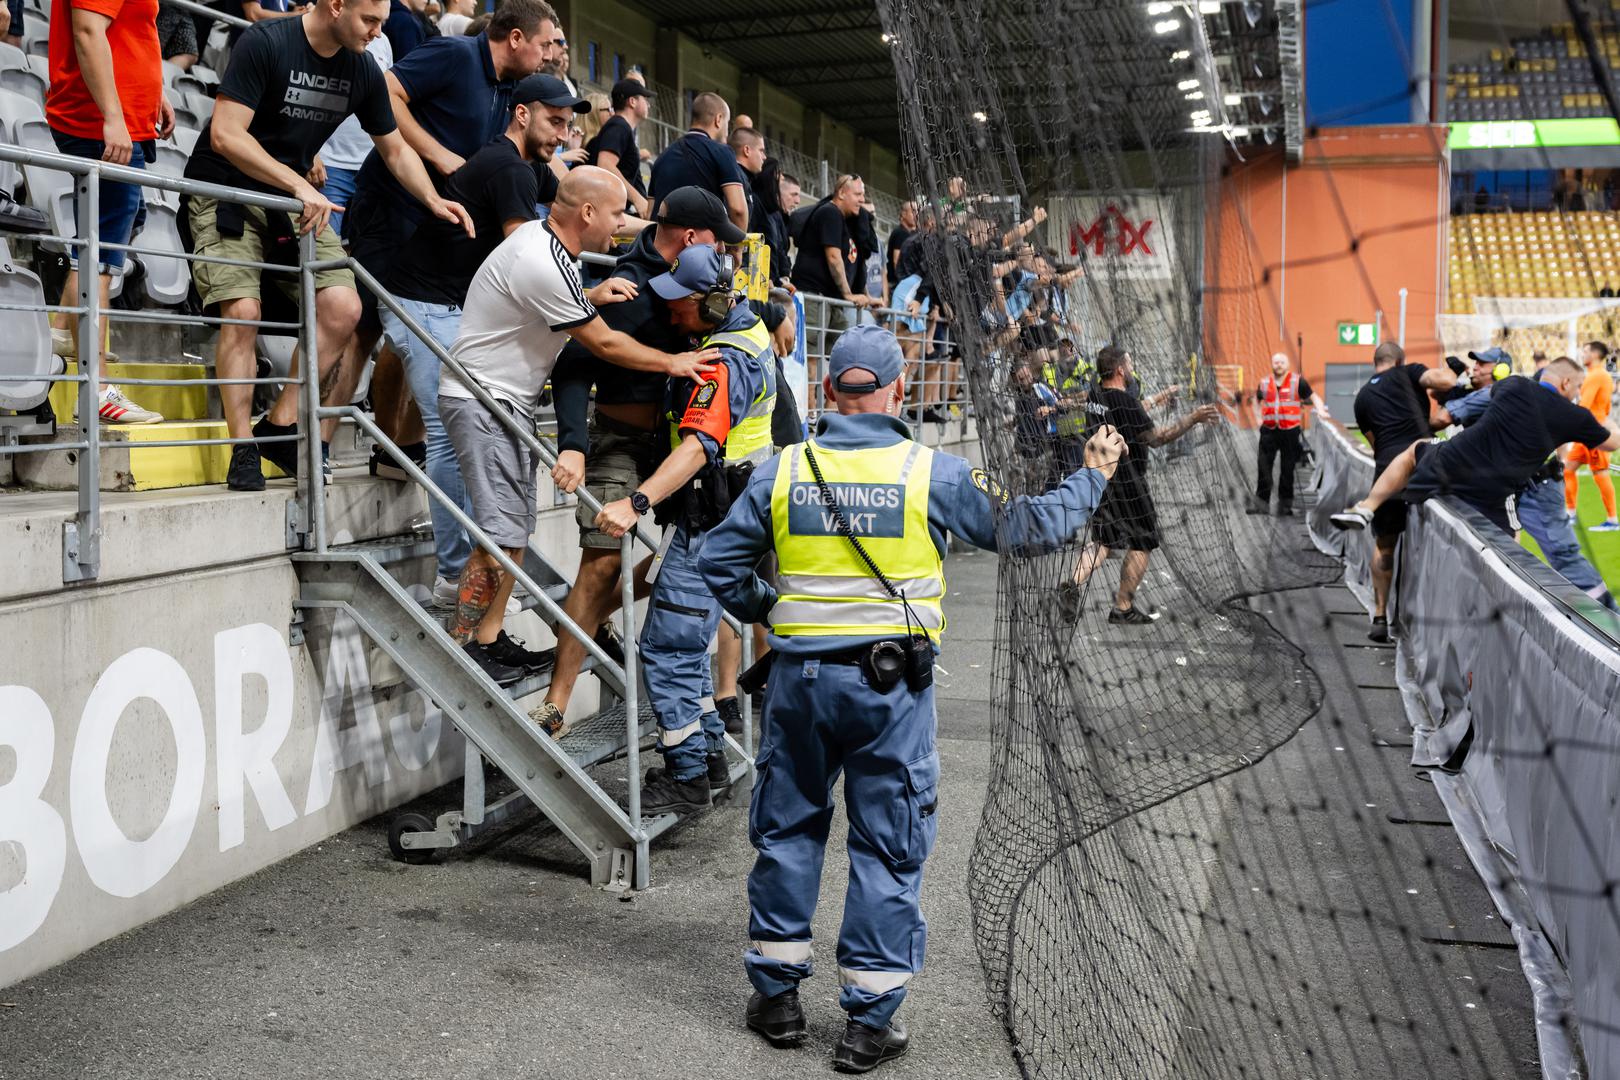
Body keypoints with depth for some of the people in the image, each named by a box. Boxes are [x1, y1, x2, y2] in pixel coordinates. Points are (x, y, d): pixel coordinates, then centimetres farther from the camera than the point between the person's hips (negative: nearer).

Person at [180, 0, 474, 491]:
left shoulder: (363, 71, 0)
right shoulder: (265, 43, -18)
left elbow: (395, 148, 11)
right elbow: (225, 136, -24)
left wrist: (434, 201, -6)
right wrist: (300, 186, -30)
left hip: (295, 197, 6)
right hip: (224, 190, -5)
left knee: (343, 307, -11)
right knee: (242, 311, -20)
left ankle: (280, 424, 0)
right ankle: (243, 450, -10)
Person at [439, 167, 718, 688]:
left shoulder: (537, 234, 5)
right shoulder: (545, 265, -24)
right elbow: (605, 343, -16)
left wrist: (590, 296, 5)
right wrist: (672, 363, -4)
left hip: (507, 402, 10)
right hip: (483, 403, -10)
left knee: (515, 528, 11)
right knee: (501, 533, -10)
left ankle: (492, 636, 18)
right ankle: (463, 645, -1)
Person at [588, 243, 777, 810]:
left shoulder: (723, 364, -23)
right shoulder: (747, 325, 7)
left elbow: (698, 446, -36)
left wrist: (637, 502, -46)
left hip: (711, 526, -11)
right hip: (725, 515, 11)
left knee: (666, 647, -7)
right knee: (684, 641, 20)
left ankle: (687, 777, 2)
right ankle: (710, 752, 29)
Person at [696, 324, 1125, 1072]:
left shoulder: (783, 471, -2)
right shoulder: (934, 474, -8)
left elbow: (720, 561, 1)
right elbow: (1027, 529, 0)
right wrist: (1091, 478, 15)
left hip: (799, 675, 2)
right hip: (892, 683, -2)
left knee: (787, 831, 17)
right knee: (888, 849, 9)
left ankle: (776, 995, 27)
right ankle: (869, 1021, 16)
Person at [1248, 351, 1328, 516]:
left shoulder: (1298, 381, 0)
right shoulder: (1264, 383, 9)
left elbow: (1314, 396, 5)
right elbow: (1257, 400, 26)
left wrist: (1321, 410, -12)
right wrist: (1259, 417, 15)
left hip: (1290, 431, -2)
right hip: (1269, 431, 2)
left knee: (1288, 469, 5)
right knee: (1264, 467, -3)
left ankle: (1285, 504, 13)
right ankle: (1261, 501, 2)